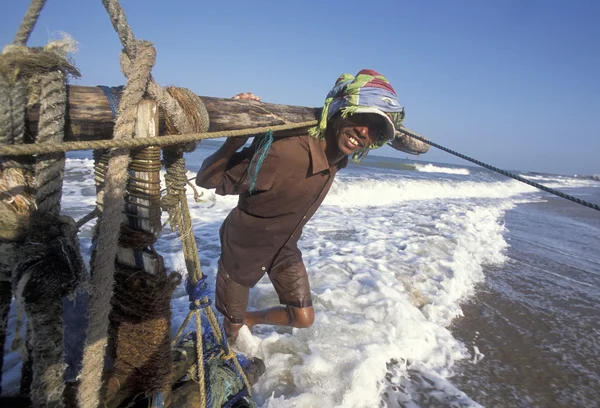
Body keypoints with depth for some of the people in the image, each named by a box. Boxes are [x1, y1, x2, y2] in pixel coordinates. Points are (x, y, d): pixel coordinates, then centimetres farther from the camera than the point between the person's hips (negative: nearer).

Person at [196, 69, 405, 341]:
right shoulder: (283, 150, -39)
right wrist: (237, 135, -46)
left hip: (285, 248, 6)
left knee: (303, 318, 13)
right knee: (233, 326, 17)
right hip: (244, 248, -5)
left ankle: (251, 319, 42)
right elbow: (207, 180, -31)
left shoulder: (337, 157, -15)